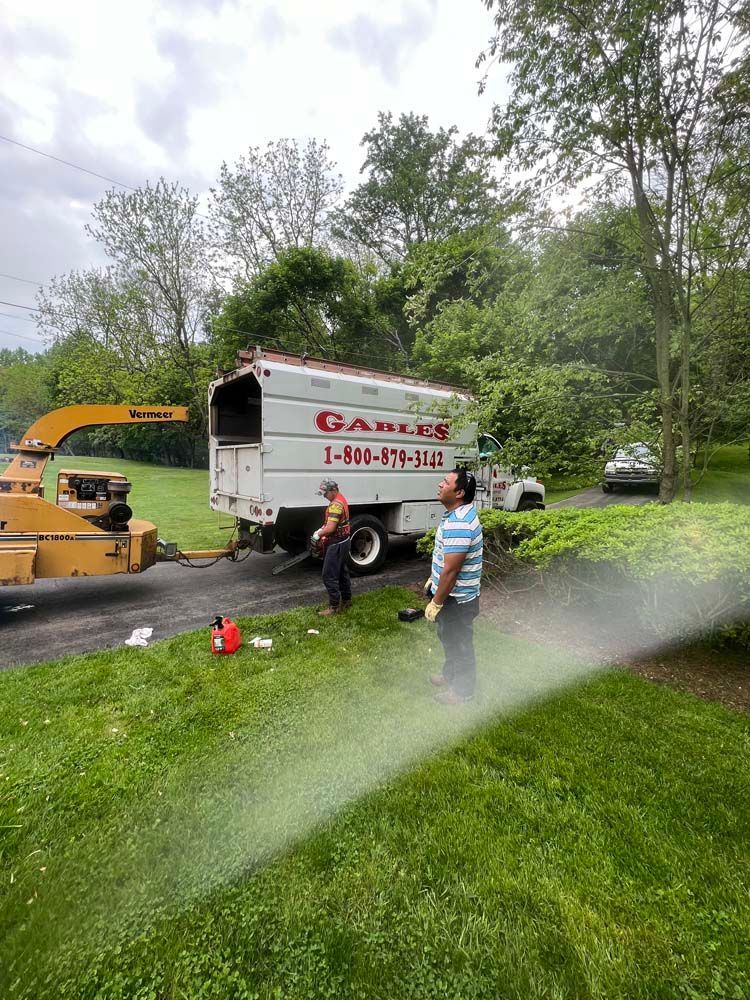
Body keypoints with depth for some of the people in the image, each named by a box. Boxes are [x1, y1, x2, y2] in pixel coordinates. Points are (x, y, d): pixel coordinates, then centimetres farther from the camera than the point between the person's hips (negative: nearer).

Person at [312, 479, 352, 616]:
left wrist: (318, 534, -11)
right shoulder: (340, 499, 11)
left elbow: (330, 528, -27)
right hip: (343, 541, 11)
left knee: (329, 576, -4)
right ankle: (346, 601, 29)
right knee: (342, 572, 18)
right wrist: (321, 530, 8)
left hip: (337, 544, -11)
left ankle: (334, 606, 2)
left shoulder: (335, 504, -22)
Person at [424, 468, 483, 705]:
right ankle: (451, 675, 48)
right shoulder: (458, 513, 2)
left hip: (456, 599, -10)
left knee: (459, 643, 11)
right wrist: (433, 579, 20)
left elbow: (450, 571, -29)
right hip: (451, 593, 10)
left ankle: (462, 690, 32)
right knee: (449, 638, 27)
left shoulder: (458, 525, -32)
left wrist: (436, 603, -20)